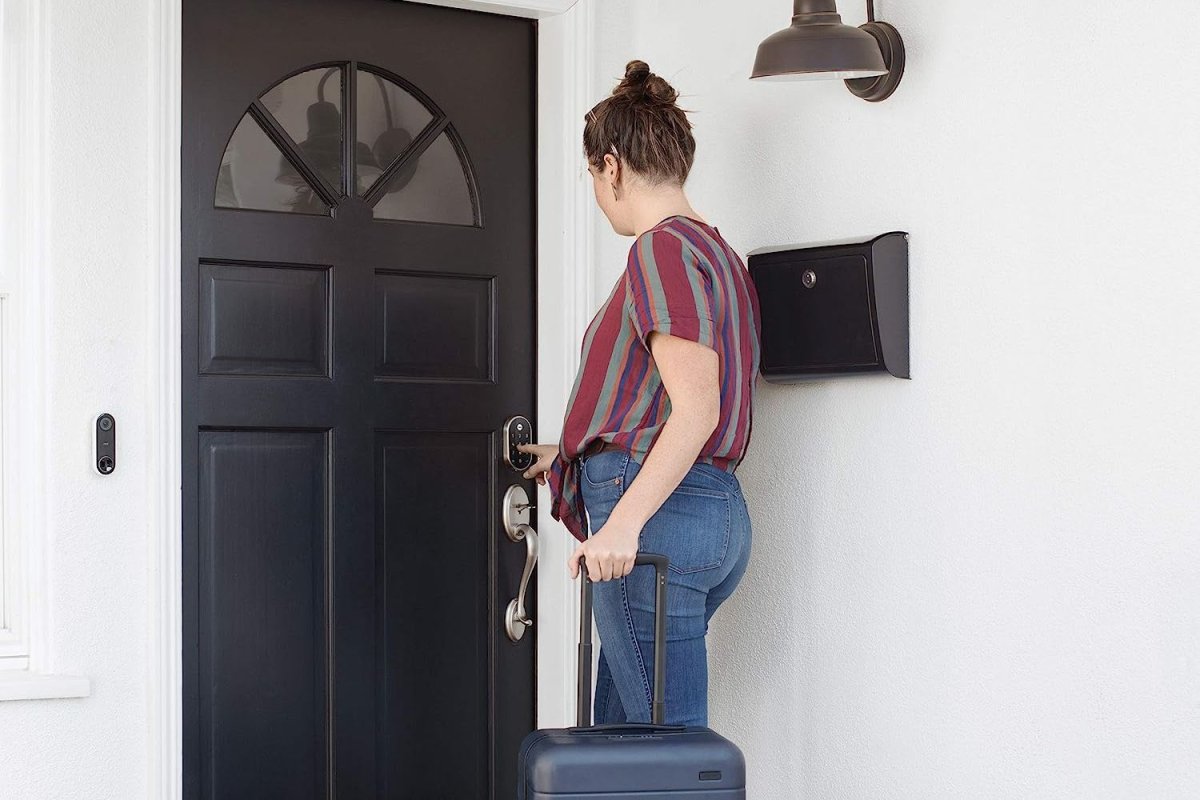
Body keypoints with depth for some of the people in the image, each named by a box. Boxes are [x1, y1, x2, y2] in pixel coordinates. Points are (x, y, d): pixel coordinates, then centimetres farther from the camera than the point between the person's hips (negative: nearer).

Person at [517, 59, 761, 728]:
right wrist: (575, 455, 39)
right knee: (619, 729, 15)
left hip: (659, 513, -10)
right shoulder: (718, 251, 20)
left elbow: (695, 408, -20)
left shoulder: (663, 248, -10)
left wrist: (623, 521, -24)